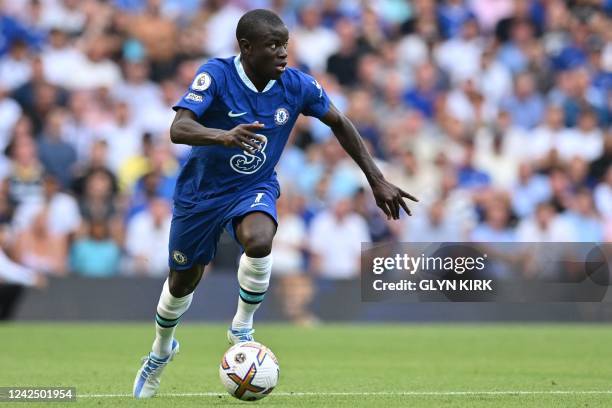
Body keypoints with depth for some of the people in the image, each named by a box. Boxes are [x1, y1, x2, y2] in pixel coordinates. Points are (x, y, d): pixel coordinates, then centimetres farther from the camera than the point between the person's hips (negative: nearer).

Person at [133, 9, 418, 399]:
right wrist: (223, 136, -57)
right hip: (201, 191, -1)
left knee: (259, 241, -33)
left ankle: (242, 327, -8)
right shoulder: (216, 74, -25)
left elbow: (339, 123, 2)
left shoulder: (296, 85, -15)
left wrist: (377, 180, 2)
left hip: (255, 188, 1)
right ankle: (161, 352, 44)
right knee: (182, 282, 12)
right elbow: (178, 128, -37)